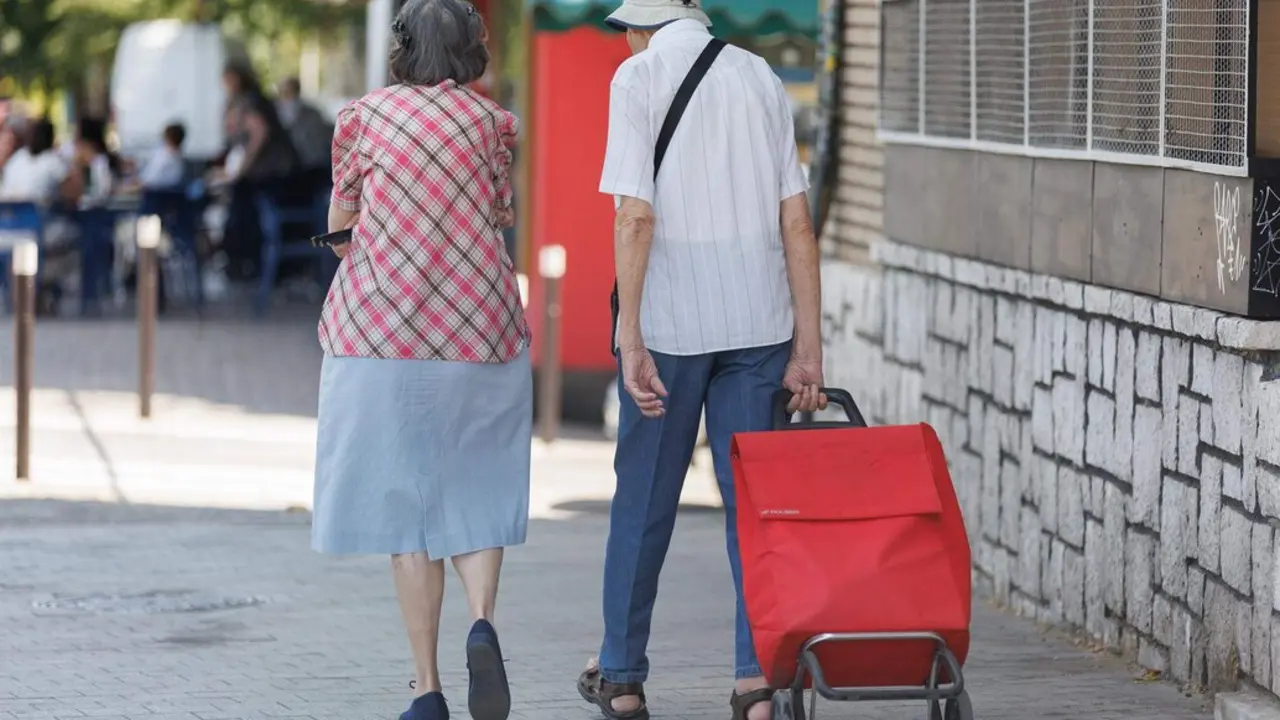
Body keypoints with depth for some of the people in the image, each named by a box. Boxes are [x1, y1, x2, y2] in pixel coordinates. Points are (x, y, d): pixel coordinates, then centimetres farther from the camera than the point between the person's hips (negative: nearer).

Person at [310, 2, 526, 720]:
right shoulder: (490, 121, 4)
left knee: (403, 496, 4)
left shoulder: (366, 115, 3)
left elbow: (339, 221, 9)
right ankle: (483, 622, -18)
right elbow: (501, 218, 8)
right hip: (481, 330, 1)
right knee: (476, 490, 11)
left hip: (382, 331, 0)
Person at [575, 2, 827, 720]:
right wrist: (808, 345, 7)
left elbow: (636, 216, -12)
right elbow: (797, 222, 4)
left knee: (645, 500, 9)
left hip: (670, 317, -3)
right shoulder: (760, 77, 8)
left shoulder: (638, 75, -4)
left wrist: (631, 341, -13)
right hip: (757, 318, 3)